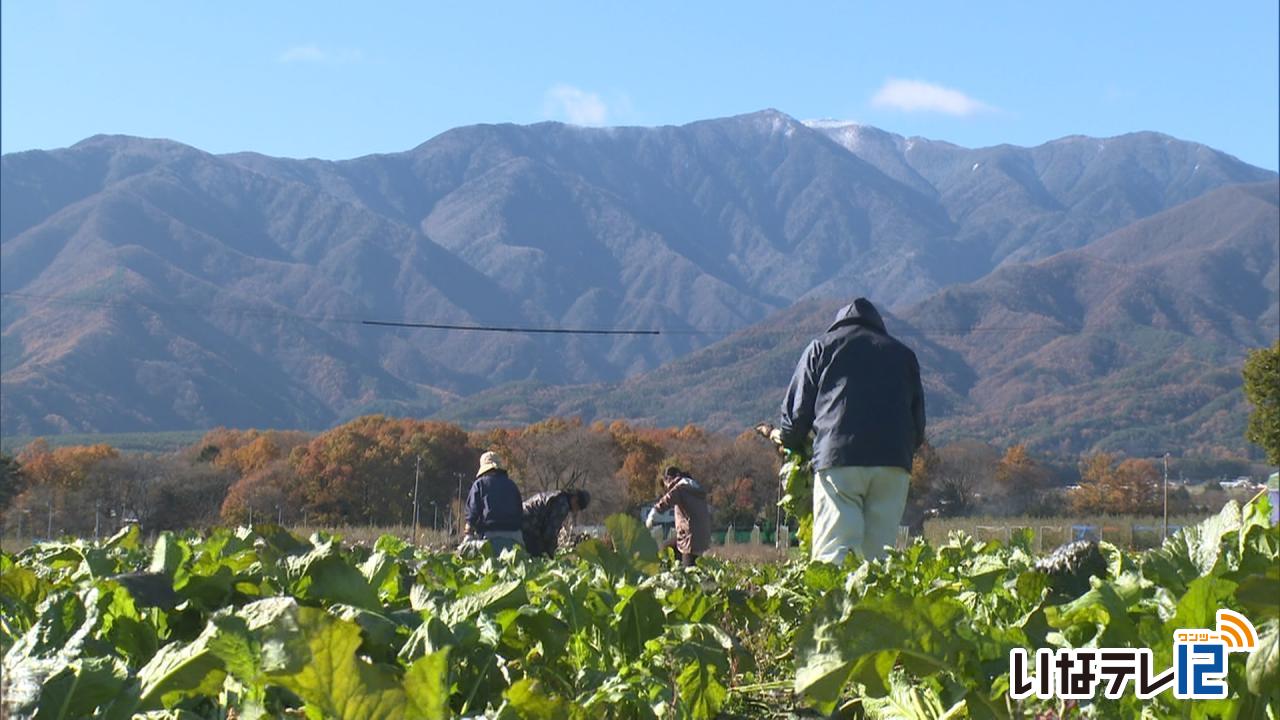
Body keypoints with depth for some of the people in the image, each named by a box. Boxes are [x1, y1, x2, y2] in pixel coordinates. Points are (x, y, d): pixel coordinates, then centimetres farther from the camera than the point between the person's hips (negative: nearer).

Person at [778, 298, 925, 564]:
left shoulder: (821, 347, 17)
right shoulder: (904, 354, 25)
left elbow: (796, 410, 13)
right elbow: (918, 418, 22)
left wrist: (790, 444, 30)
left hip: (838, 461, -2)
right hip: (894, 462, 3)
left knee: (832, 555, -10)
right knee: (879, 554, 3)